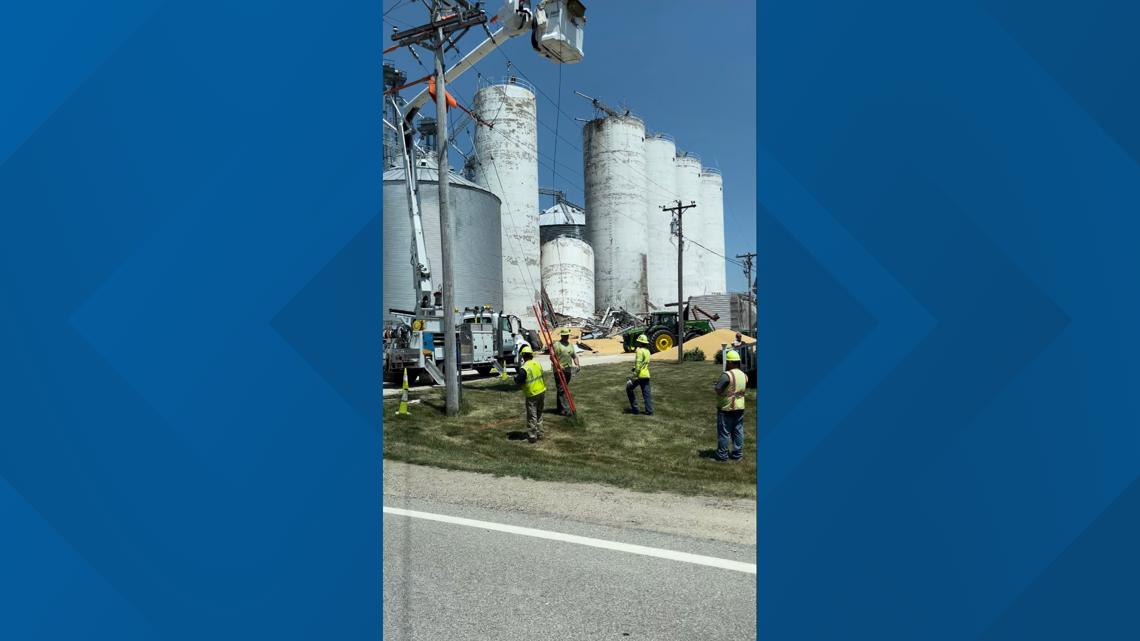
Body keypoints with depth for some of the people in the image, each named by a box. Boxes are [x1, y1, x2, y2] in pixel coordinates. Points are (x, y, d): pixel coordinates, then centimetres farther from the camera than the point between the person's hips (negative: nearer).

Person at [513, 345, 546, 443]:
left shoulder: (524, 369, -20)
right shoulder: (537, 364, 2)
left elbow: (519, 384, -16)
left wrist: (515, 377, 3)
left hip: (532, 395, -7)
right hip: (542, 392, 7)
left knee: (532, 417, 3)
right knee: (539, 414, 19)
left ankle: (532, 437, 8)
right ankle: (539, 433, 28)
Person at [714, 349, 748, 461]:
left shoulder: (727, 375, -21)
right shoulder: (744, 375, 3)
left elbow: (718, 390, -19)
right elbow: (744, 389, 13)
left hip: (726, 408, -6)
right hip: (739, 408, 6)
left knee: (724, 432, 4)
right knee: (738, 431, 13)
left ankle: (722, 455, 11)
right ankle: (737, 454, 20)